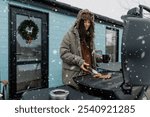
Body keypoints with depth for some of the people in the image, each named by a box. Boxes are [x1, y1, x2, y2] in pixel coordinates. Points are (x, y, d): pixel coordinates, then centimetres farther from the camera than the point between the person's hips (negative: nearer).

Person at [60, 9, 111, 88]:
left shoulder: (89, 36, 16)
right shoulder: (70, 34, -5)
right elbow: (63, 53, -11)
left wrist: (101, 58, 8)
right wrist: (78, 61, -21)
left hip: (88, 74, 6)